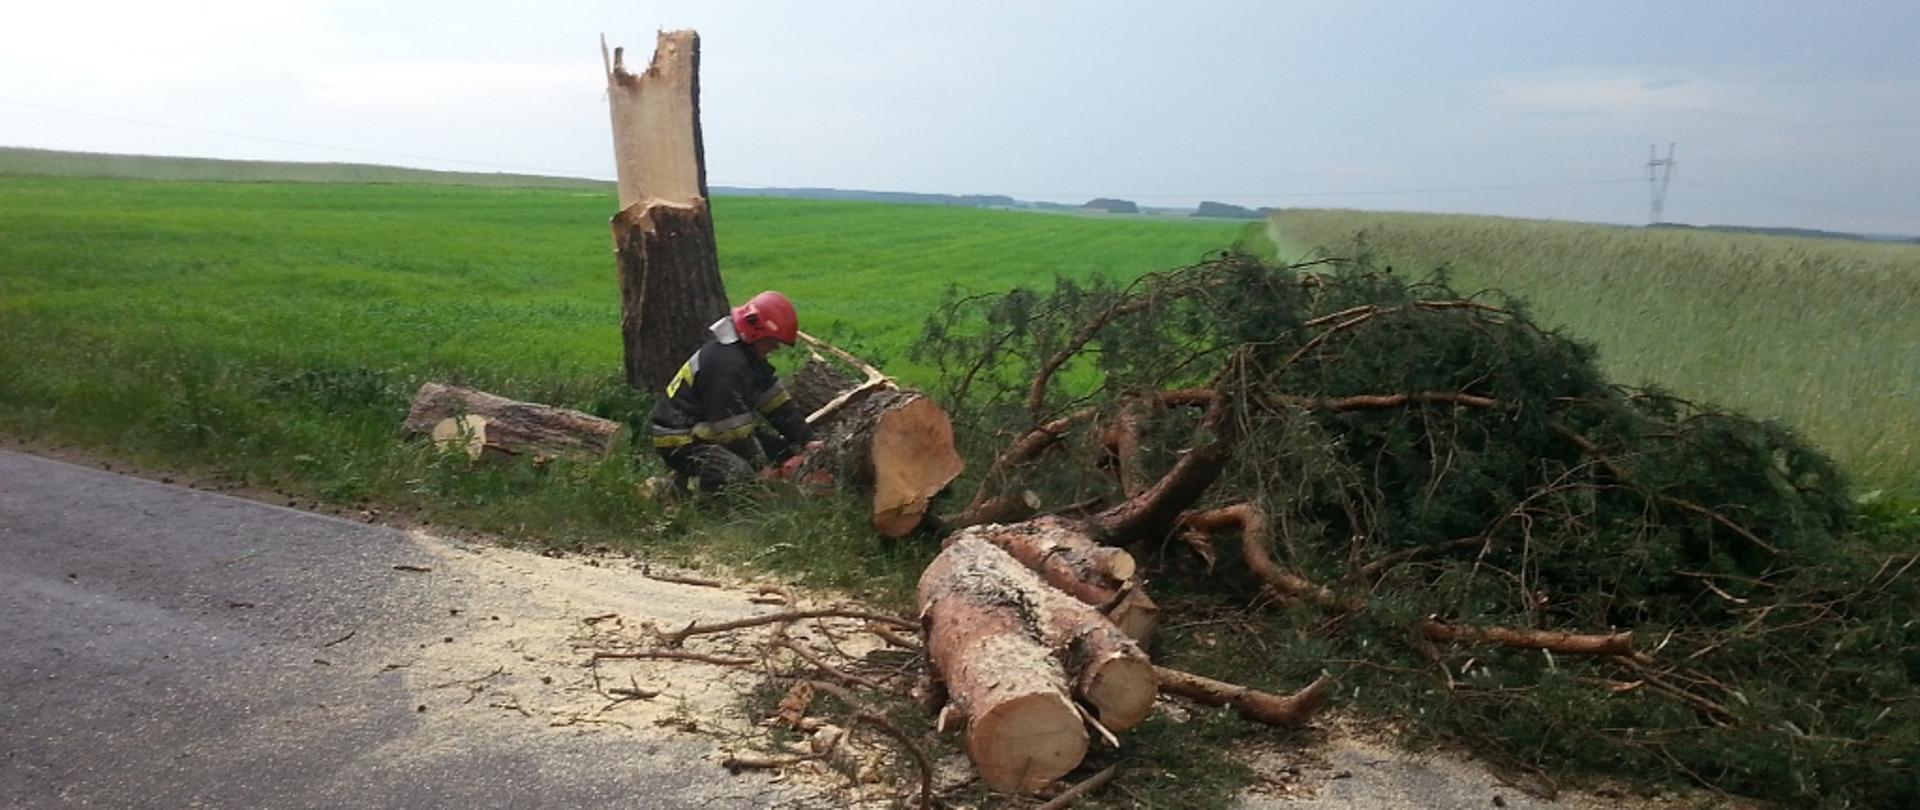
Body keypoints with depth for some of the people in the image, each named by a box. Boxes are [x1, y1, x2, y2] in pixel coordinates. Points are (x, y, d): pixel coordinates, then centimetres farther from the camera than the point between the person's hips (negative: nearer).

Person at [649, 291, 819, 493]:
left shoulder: (747, 355, 6)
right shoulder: (726, 364, -27)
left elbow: (776, 400, 8)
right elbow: (734, 432, -25)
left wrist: (806, 440, 2)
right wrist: (758, 468, -17)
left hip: (704, 429, 11)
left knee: (781, 448, 12)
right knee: (740, 476, -31)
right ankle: (685, 485, -6)